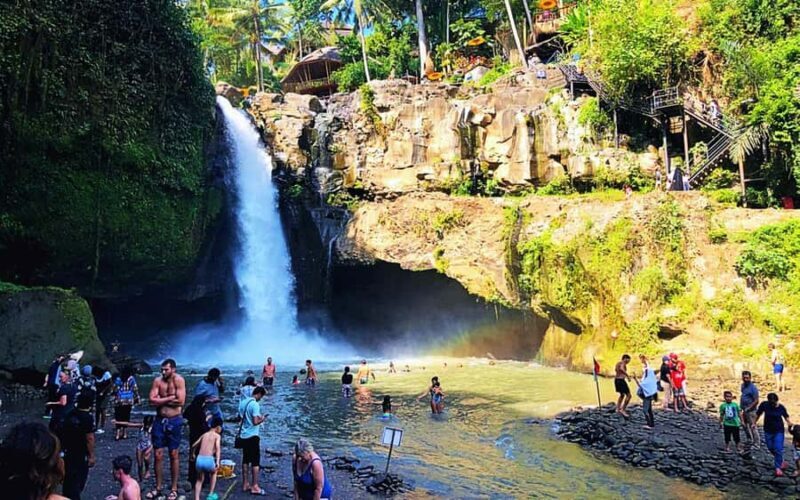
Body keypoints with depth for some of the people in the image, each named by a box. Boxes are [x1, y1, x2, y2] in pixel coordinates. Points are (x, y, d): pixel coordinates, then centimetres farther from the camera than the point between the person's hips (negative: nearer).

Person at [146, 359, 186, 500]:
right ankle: (158, 487, 22)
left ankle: (174, 488, 17)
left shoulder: (179, 380, -11)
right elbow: (152, 401, -10)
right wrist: (169, 398, -15)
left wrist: (161, 400, -12)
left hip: (174, 421, -3)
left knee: (174, 454, 7)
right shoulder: (157, 381, -2)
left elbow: (180, 401, -20)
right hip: (159, 420, 3)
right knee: (158, 455, 8)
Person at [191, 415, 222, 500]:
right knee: (213, 473, 29)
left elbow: (194, 445, 24)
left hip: (199, 459, 4)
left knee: (199, 479, 25)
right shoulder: (217, 436, 5)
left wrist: (193, 454, 43)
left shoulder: (204, 434, 20)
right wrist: (217, 461, -21)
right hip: (209, 460, -4)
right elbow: (218, 447, -12)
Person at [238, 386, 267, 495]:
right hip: (252, 436, -8)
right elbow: (255, 422, -23)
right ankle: (254, 486, 1)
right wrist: (262, 419, -3)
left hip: (243, 435, 8)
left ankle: (245, 484, 20)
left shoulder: (243, 402, 8)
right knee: (255, 461, -1)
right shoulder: (255, 404, -17)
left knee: (245, 460, 14)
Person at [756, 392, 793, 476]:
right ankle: (781, 461, 37)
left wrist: (789, 422, -16)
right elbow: (758, 414, 0)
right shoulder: (764, 405, -13)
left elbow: (786, 416, 3)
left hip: (779, 431, -2)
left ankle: (778, 467, -1)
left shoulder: (781, 407, -14)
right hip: (768, 431, 2)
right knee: (770, 448, 11)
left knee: (778, 449, -10)